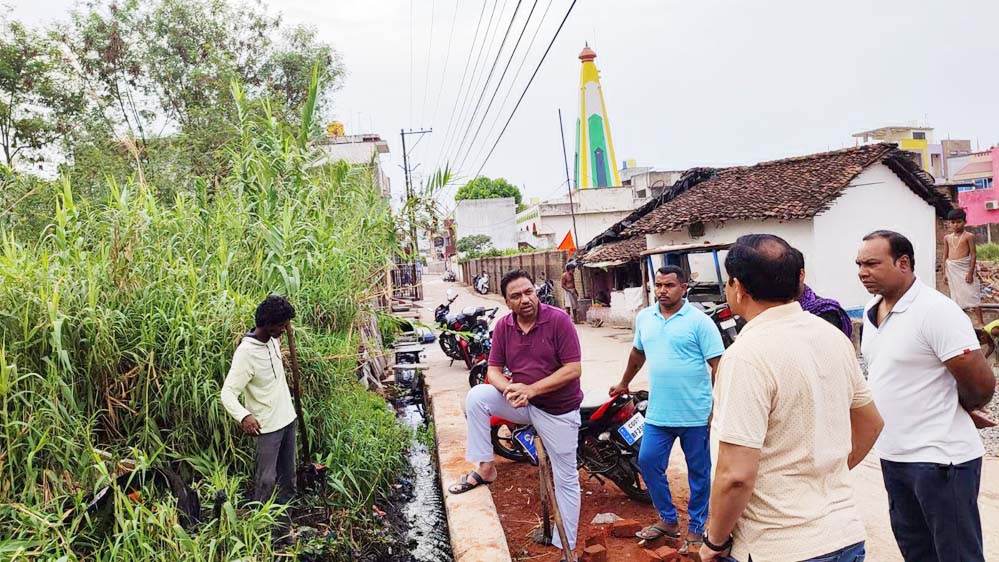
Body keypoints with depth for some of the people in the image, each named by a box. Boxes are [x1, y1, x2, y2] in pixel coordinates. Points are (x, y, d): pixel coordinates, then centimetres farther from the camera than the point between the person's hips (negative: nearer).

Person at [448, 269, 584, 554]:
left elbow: (573, 370, -21)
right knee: (476, 396, -18)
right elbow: (493, 369, -1)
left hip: (558, 410, -3)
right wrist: (509, 389, -24)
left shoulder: (558, 320, -19)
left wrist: (530, 389, -26)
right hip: (522, 401, 4)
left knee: (566, 479, 6)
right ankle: (485, 467, -4)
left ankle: (565, 546, 23)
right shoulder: (503, 326, -6)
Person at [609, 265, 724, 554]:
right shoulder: (644, 317, 6)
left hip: (696, 414, -5)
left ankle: (696, 530, 27)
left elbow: (718, 365, -11)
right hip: (658, 413, 5)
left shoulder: (699, 321, -11)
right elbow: (637, 353, 23)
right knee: (648, 462, 9)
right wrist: (624, 383, 31)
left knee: (698, 472, 9)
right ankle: (667, 519, 29)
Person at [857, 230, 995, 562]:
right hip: (892, 456, 8)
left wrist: (956, 410, 1)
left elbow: (981, 385, -16)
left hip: (939, 458, -8)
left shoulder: (936, 310, -18)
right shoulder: (871, 311, 6)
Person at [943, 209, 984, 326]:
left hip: (964, 267, -5)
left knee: (972, 294, -7)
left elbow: (973, 254, -7)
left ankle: (981, 323, -5)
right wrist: (944, 273, 10)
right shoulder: (947, 238, 10)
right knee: (957, 295, 9)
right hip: (951, 269, 5)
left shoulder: (968, 236, -4)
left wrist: (971, 272, -13)